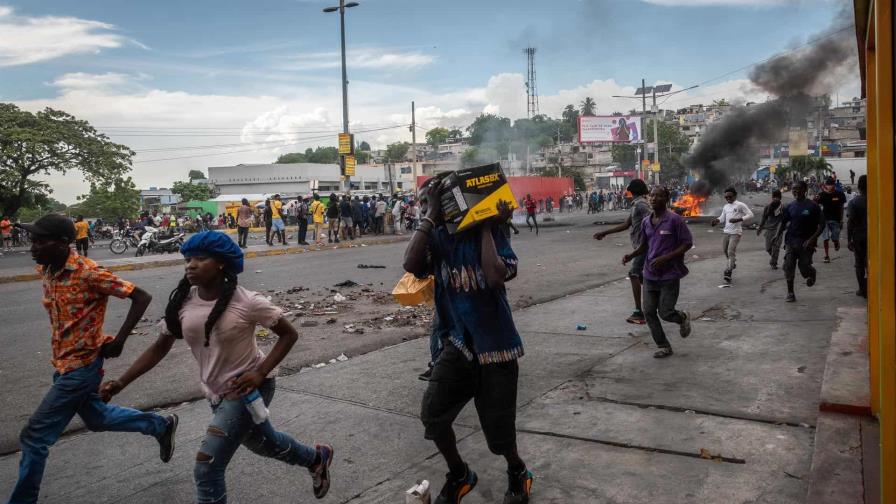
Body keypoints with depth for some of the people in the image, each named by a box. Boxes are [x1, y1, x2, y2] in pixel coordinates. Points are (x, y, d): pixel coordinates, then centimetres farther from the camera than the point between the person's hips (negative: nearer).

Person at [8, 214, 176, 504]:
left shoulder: (88, 273, -24)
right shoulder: (45, 270, 0)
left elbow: (141, 297, -21)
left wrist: (118, 340, -21)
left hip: (81, 366, -9)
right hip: (64, 362, 9)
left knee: (34, 436, -1)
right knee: (96, 417, 24)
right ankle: (161, 426, 38)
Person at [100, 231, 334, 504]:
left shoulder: (246, 302, -23)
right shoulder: (182, 302, -8)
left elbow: (289, 334, -15)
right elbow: (160, 347, 0)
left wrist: (260, 373, -26)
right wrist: (121, 383, -10)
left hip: (247, 389, -7)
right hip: (217, 392, 7)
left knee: (207, 468, -12)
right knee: (262, 443, 28)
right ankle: (316, 458, 55)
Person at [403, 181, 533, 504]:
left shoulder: (491, 235, -13)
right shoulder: (438, 236, -4)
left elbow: (496, 276, -32)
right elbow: (411, 265, -23)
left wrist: (486, 227, -23)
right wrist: (429, 217, -21)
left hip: (496, 345, -3)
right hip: (458, 343, 3)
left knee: (497, 426, 6)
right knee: (432, 414, -5)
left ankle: (517, 472, 40)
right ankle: (459, 475, 24)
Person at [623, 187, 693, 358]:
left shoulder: (675, 220, -12)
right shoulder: (646, 222, 6)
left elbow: (687, 243, -10)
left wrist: (664, 258, -19)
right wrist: (632, 255, -3)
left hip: (670, 275, -5)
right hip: (650, 274, 6)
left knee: (665, 313, -3)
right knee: (649, 312, 2)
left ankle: (683, 318, 33)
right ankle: (663, 346, 19)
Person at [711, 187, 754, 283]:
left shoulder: (740, 205, -6)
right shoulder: (725, 207, 13)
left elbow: (750, 214, -10)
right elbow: (722, 218, 13)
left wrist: (738, 220, -22)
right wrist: (717, 220, -11)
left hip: (736, 232, -7)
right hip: (726, 231, 7)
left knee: (731, 251, -14)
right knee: (725, 250, 15)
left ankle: (728, 272, -13)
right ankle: (733, 263, 41)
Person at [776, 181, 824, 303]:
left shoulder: (813, 206, -6)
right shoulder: (790, 206, 6)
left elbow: (821, 225, -6)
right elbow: (783, 223, 14)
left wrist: (812, 239, -17)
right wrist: (778, 235, -1)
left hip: (806, 243, -3)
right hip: (791, 242, 3)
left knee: (804, 268, -1)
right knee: (788, 267, -3)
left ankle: (812, 273, 37)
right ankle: (790, 293, 8)